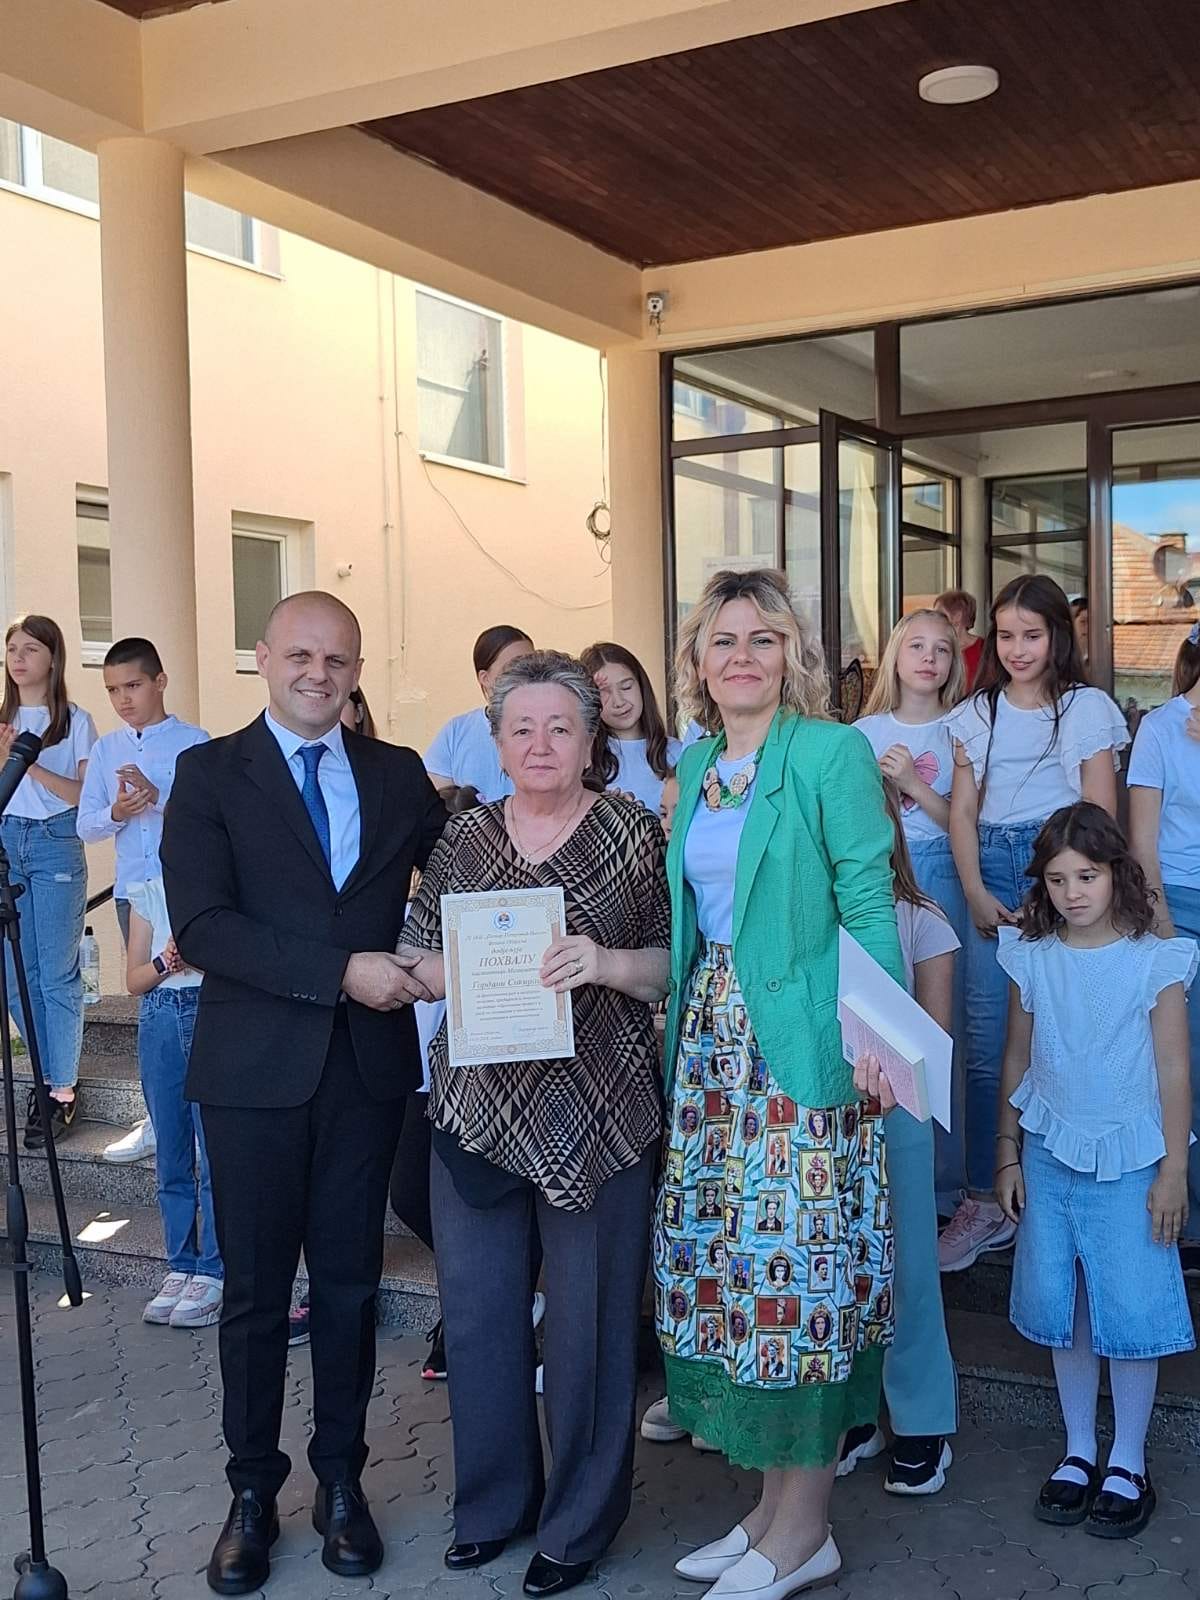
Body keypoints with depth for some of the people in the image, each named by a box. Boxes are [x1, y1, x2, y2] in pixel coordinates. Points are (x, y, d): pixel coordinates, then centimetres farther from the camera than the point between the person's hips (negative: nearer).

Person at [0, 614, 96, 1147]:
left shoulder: (75, 721, 2)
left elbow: (88, 795, -5)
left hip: (57, 846, -4)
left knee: (57, 975, -5)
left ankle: (62, 1091, 1)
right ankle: (46, 1074, 19)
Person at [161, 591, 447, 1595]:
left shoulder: (399, 775, 8)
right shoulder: (210, 772, -2)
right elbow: (201, 925, -13)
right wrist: (341, 972, -19)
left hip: (369, 1063, 2)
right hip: (256, 1068, -2)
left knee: (349, 1280, 11)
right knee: (255, 1288, 9)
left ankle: (341, 1482, 28)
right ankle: (253, 1492, 26)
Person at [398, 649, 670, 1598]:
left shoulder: (633, 834, -2)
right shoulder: (465, 839, 8)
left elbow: (677, 964, -4)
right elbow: (420, 958, 8)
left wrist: (608, 964, -22)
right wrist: (463, 972, -13)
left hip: (598, 1115, -3)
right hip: (478, 1108, 4)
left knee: (589, 1319, 6)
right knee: (477, 1308, 11)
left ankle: (579, 1522, 26)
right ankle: (493, 1501, 33)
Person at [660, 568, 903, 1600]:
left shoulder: (832, 753, -7)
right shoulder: (695, 767, 13)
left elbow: (868, 902, -11)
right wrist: (685, 1028, 12)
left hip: (802, 1046, -7)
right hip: (713, 1040, 7)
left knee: (803, 1262, -1)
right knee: (732, 1261, 11)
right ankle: (775, 1506, 26)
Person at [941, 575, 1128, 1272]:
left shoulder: (1088, 707, 5)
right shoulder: (978, 713, 15)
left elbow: (1099, 814, -1)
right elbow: (963, 810, 10)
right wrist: (977, 894, -3)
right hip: (990, 877, 3)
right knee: (986, 1044, 0)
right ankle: (985, 1204, 8)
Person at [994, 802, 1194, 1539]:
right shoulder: (1032, 959, 1)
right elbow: (1018, 1061, 7)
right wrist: (1008, 1156, 9)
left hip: (1127, 1160, -3)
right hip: (1050, 1154, 3)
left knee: (1130, 1310, 1)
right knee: (1060, 1308, 8)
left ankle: (1129, 1465, 18)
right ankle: (1079, 1451, 25)